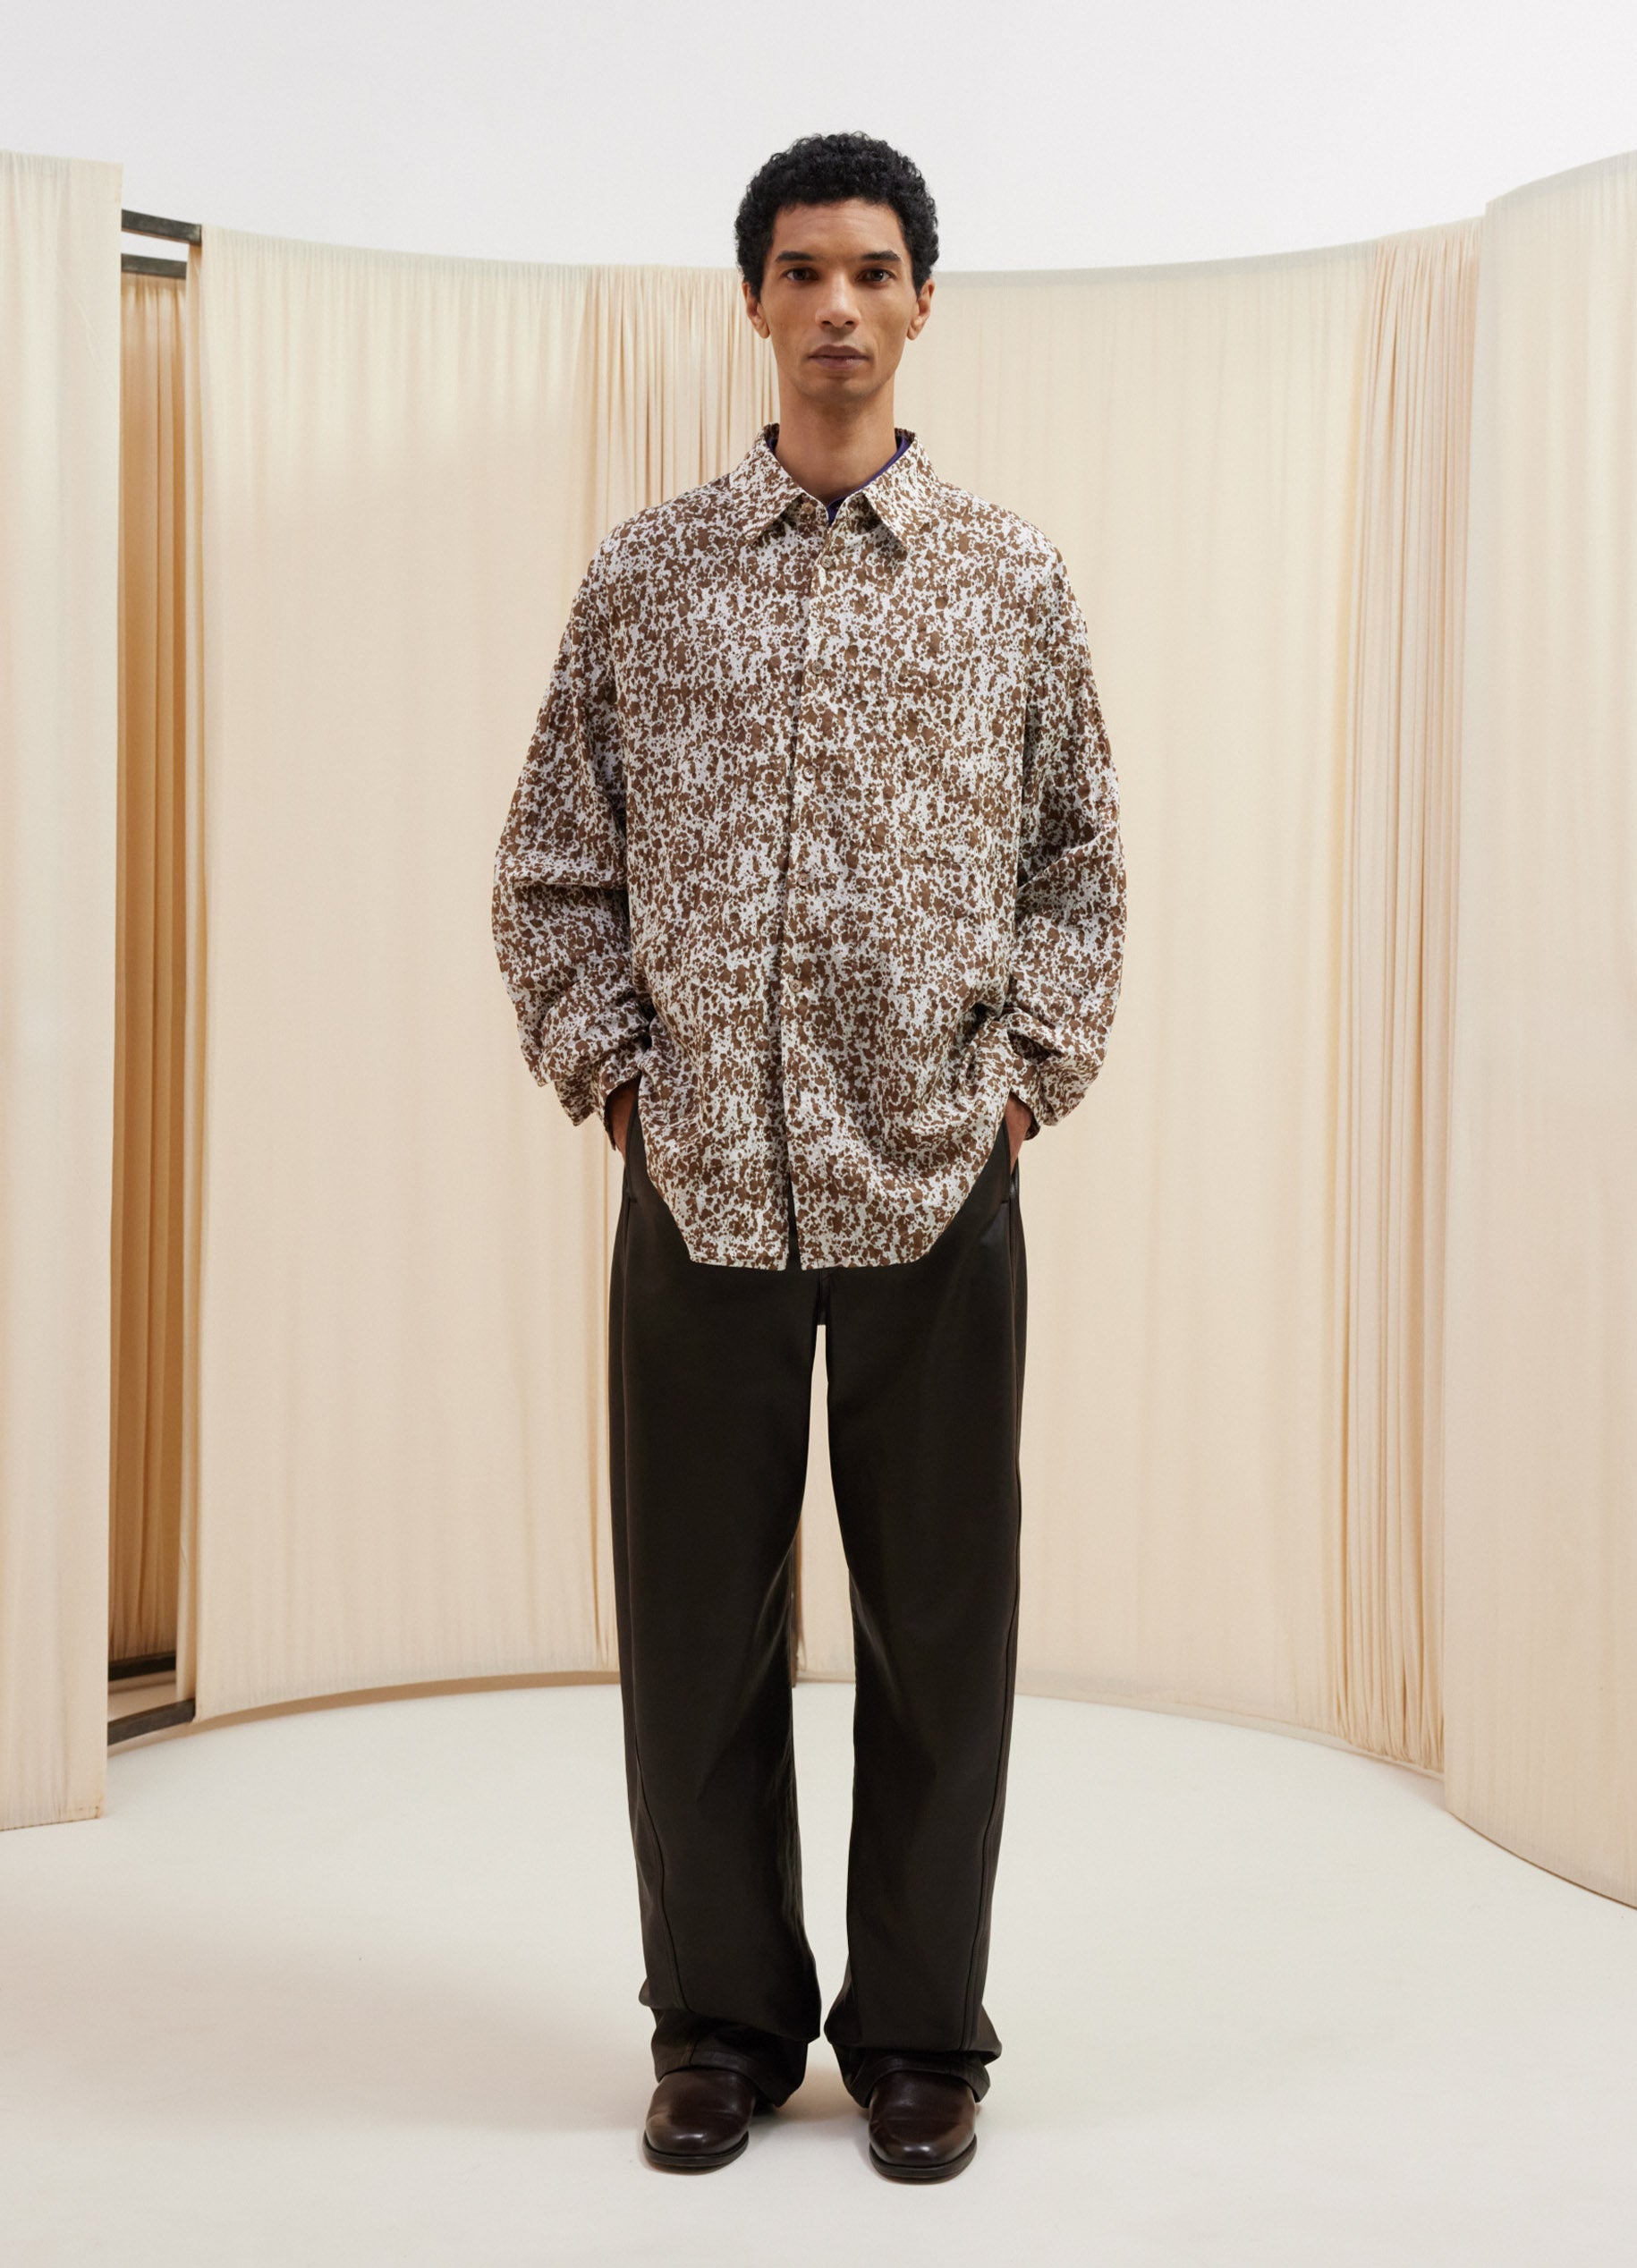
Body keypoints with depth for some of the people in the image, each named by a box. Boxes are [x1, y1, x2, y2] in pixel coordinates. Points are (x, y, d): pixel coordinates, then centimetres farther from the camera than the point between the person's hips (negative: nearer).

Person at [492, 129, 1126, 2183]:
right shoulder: (643, 575, 6)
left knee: (939, 1624, 7)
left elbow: (1080, 858, 11)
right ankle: (721, 2022, 25)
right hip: (702, 1174, 0)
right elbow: (550, 869, 9)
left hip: (940, 1174, 0)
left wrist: (1032, 1067, 0)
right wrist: (605, 1066, -1)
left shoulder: (1012, 577, 7)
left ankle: (920, 2033, 23)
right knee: (698, 1621, 7)